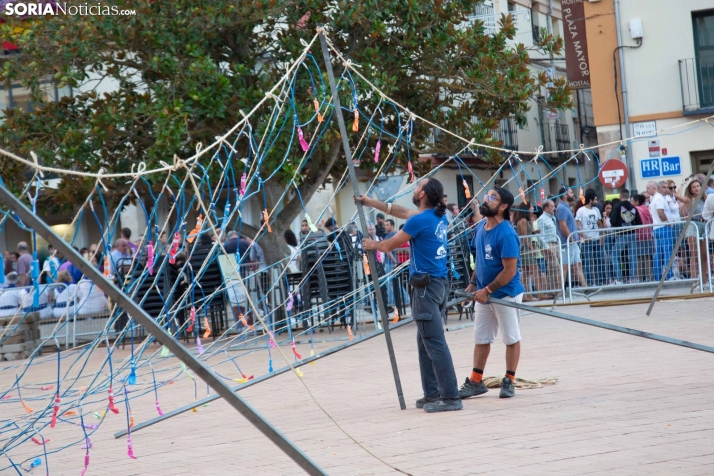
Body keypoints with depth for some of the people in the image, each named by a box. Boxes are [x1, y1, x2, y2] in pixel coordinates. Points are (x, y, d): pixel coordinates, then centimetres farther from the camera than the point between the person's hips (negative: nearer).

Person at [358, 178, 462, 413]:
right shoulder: (439, 217, 12)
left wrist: (373, 244, 19)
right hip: (439, 284, 9)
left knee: (435, 343, -10)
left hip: (426, 286, -9)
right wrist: (371, 202, 32)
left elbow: (389, 245, -3)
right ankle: (432, 394, 18)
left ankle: (450, 397, -12)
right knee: (426, 343, 15)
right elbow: (403, 212, 27)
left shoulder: (420, 221, -14)